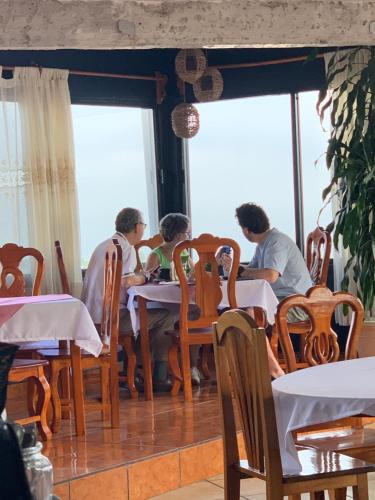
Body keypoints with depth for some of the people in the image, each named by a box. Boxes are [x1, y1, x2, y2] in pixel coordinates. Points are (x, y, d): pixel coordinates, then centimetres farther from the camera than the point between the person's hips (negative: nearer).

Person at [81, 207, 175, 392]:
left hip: (90, 315, 10)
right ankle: (158, 378, 1)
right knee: (166, 317, -1)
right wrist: (143, 276, -3)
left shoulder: (103, 245, 20)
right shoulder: (127, 248, -9)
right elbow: (127, 281, -23)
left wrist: (138, 276, 17)